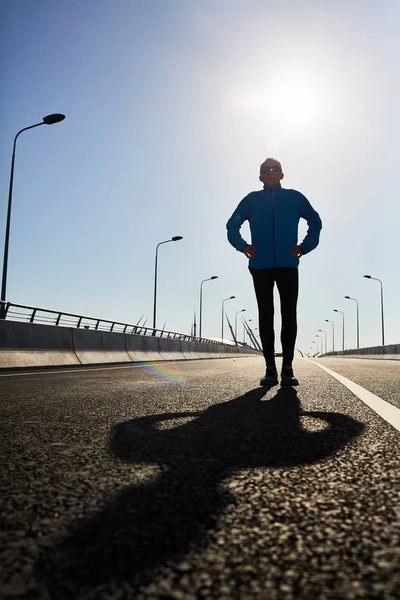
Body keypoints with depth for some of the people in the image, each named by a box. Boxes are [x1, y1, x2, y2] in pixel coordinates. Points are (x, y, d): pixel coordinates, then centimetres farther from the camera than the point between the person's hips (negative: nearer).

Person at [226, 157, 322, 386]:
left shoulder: (294, 197, 11)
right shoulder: (252, 199, 11)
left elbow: (315, 222, 16)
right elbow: (232, 225, 14)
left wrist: (304, 247, 3)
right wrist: (243, 245, -3)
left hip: (288, 265, 0)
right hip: (260, 266, 0)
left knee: (289, 315, -4)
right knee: (265, 316, 0)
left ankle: (288, 367, 0)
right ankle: (270, 368, 3)